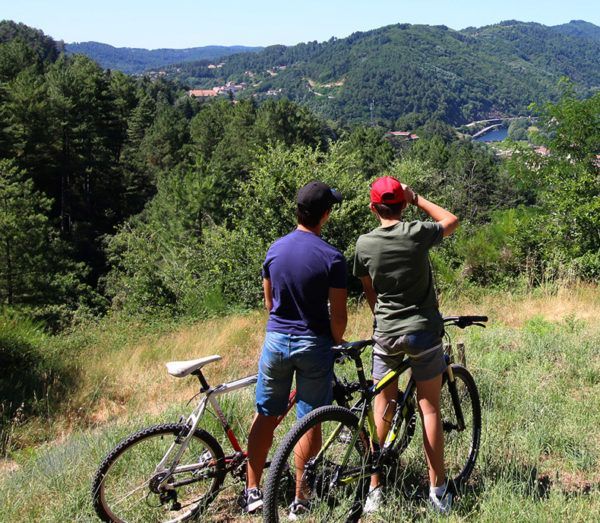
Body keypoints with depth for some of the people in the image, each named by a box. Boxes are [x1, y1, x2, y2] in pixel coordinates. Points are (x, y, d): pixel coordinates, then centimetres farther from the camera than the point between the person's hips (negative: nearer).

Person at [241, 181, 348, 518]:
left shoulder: (275, 249, 1)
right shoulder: (332, 258, -13)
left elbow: (269, 302, 10)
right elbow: (338, 315, -11)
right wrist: (336, 341, 8)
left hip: (276, 340, 4)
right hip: (314, 345, -4)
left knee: (266, 416, 14)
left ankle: (253, 491, 21)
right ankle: (300, 499, 14)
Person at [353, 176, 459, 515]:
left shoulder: (364, 243, -3)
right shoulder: (417, 234, -9)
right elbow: (452, 221, 11)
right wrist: (417, 198, 11)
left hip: (386, 334, 1)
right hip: (424, 331, -1)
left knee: (383, 408, 10)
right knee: (429, 408, 7)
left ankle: (375, 489, 16)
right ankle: (438, 490, 13)